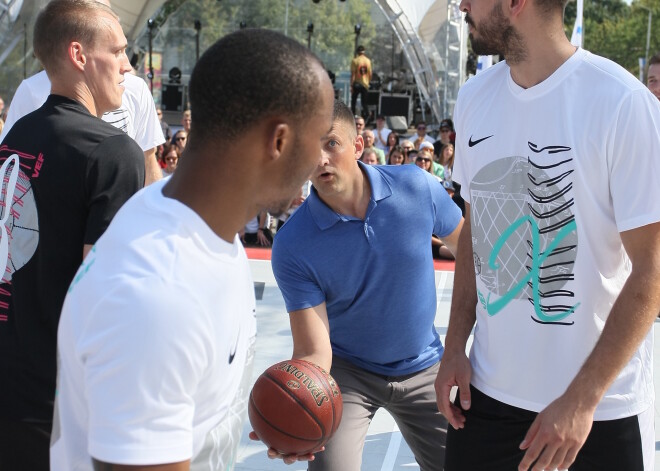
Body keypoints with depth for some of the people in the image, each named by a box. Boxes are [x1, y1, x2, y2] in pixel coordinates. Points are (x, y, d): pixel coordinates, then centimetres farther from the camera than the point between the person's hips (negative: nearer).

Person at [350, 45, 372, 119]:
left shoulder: (355, 61, -10)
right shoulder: (368, 61, 2)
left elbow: (353, 74, -12)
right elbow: (370, 74, 4)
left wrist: (351, 85, -10)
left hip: (356, 84, -3)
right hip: (365, 84, 3)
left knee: (353, 102, 9)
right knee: (364, 103, 7)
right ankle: (365, 118, -5)